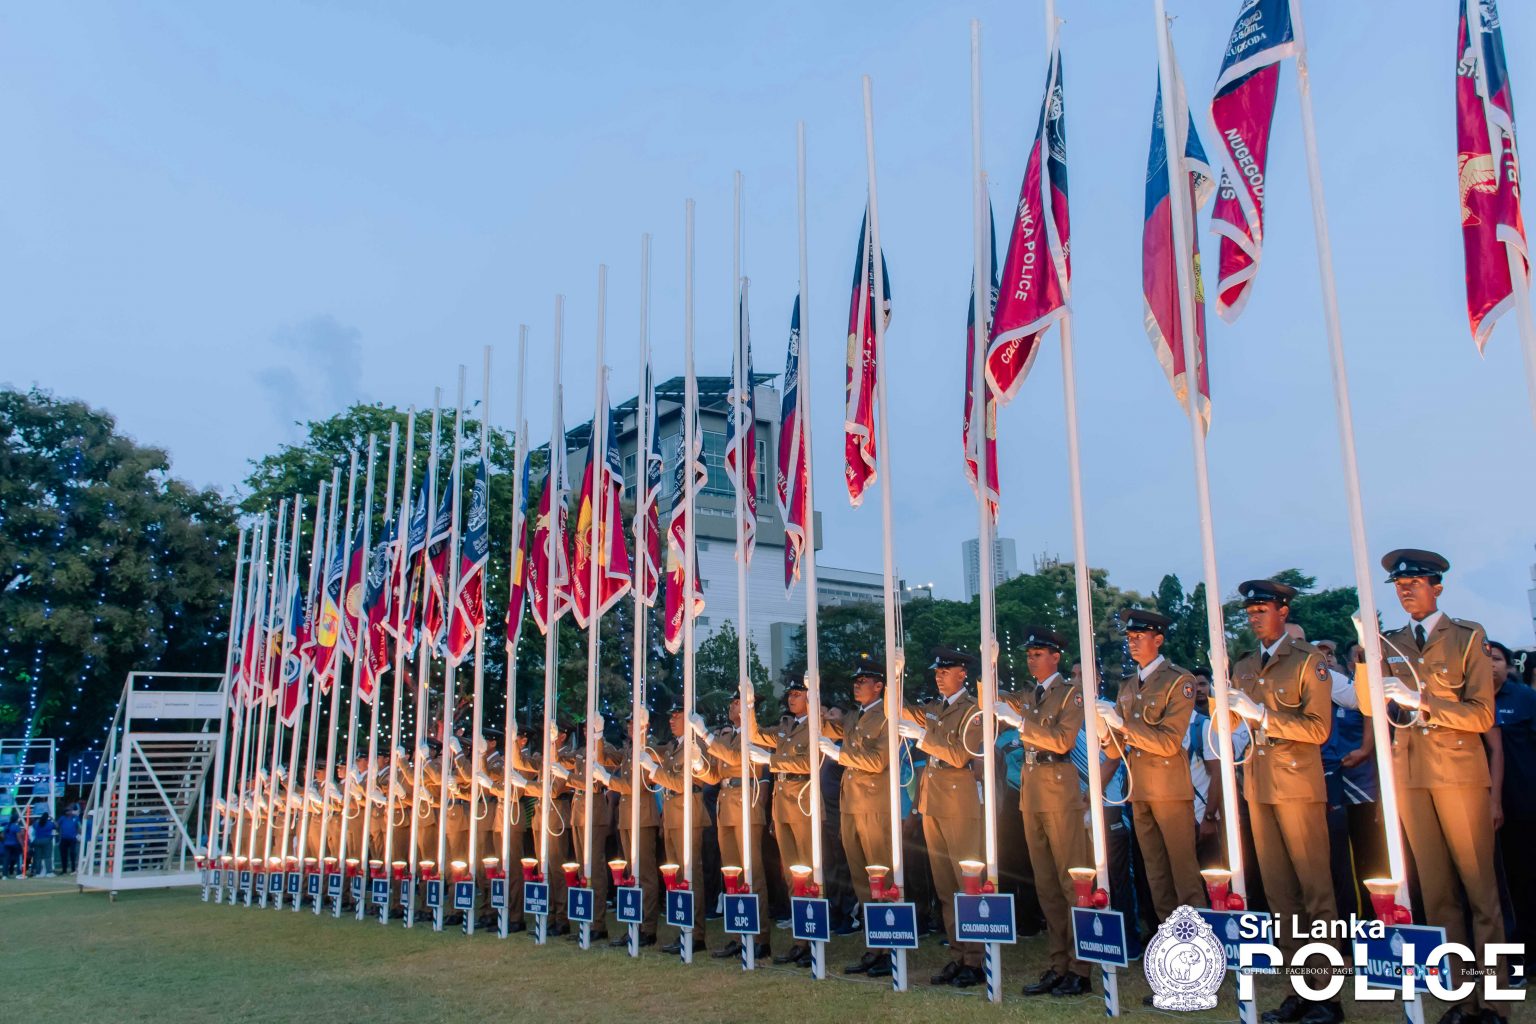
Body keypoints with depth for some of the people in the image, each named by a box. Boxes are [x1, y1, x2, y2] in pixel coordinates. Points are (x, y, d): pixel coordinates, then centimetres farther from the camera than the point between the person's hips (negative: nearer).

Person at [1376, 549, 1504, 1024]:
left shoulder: (1467, 637, 0)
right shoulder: (1391, 644, 12)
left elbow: (1483, 714, -7)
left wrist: (1420, 701, -18)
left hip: (1459, 773, -4)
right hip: (1411, 775, 4)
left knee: (1480, 888, 0)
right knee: (1436, 891, 7)